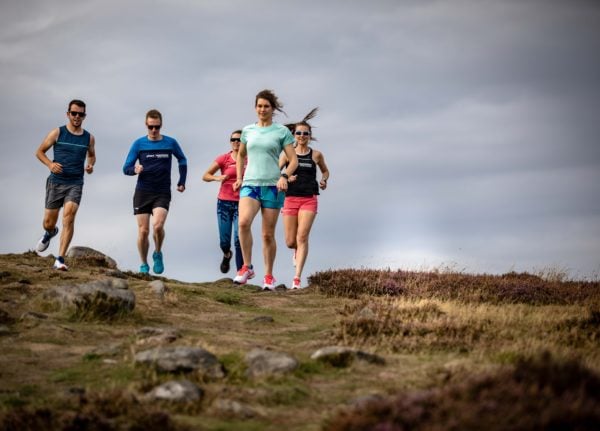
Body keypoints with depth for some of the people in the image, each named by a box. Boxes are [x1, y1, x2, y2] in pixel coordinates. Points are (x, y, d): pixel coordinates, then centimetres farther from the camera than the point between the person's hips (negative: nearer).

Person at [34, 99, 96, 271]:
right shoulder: (57, 133, 0)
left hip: (75, 184, 0)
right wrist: (50, 164, -13)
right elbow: (39, 152, 6)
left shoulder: (89, 138, 6)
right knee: (48, 223, 5)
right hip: (56, 182, 0)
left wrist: (90, 165, 2)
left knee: (69, 217, -22)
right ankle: (50, 233, 46)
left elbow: (91, 155, 25)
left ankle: (60, 260, -21)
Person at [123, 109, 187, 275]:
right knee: (143, 231, -2)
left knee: (157, 226, -21)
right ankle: (144, 264, 16)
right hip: (142, 192, 1)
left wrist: (181, 182, 17)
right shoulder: (139, 144, 1)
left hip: (162, 193, -1)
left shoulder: (170, 143, 3)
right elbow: (126, 168, 0)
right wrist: (135, 170, -22)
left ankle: (158, 254, 5)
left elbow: (182, 160, 22)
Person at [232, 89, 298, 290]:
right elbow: (241, 155, 28)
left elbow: (293, 160, 2)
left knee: (268, 234, 2)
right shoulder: (248, 131, 12)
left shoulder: (282, 131, 3)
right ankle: (247, 267, -14)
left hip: (272, 186, -2)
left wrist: (284, 176, -16)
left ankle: (268, 276, 15)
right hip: (250, 184, 2)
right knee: (244, 222, -25)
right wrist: (239, 178, 17)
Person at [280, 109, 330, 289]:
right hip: (291, 199, 1)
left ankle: (297, 278, -17)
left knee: (302, 237, -15)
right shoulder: (287, 154, 4)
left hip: (309, 200, -1)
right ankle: (297, 251, 42)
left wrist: (324, 180, 2)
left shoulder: (316, 155, 7)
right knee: (290, 242, 3)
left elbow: (325, 171, 23)